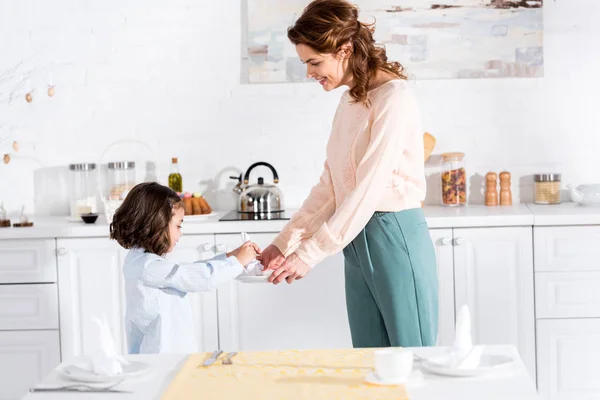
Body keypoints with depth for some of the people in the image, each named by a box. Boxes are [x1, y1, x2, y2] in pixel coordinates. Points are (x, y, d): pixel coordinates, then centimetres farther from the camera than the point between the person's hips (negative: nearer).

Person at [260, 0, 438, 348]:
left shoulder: (393, 97, -16)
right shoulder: (350, 100, 11)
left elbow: (368, 189, -20)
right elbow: (330, 187, 14)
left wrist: (309, 254, -18)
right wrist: (285, 242, 7)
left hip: (396, 238, -8)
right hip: (357, 241, 8)